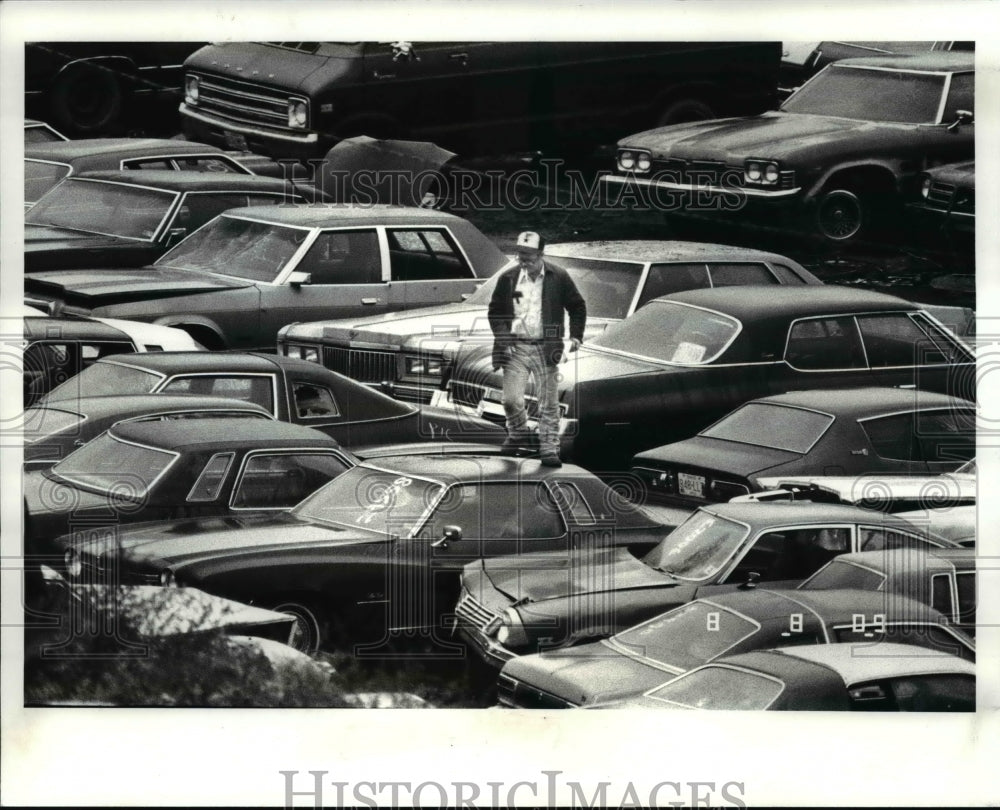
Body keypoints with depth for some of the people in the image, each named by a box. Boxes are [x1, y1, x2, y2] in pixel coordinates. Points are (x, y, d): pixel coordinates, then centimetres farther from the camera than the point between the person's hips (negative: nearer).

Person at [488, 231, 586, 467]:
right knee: (511, 399, -6)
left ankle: (549, 450, 8)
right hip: (516, 348, 1)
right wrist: (502, 335, -5)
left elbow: (577, 306, 8)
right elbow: (495, 311, 9)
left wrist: (575, 336, -3)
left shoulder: (558, 278, -1)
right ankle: (519, 435, 21)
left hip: (545, 348, -1)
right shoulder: (508, 279, 2)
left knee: (549, 403, 1)